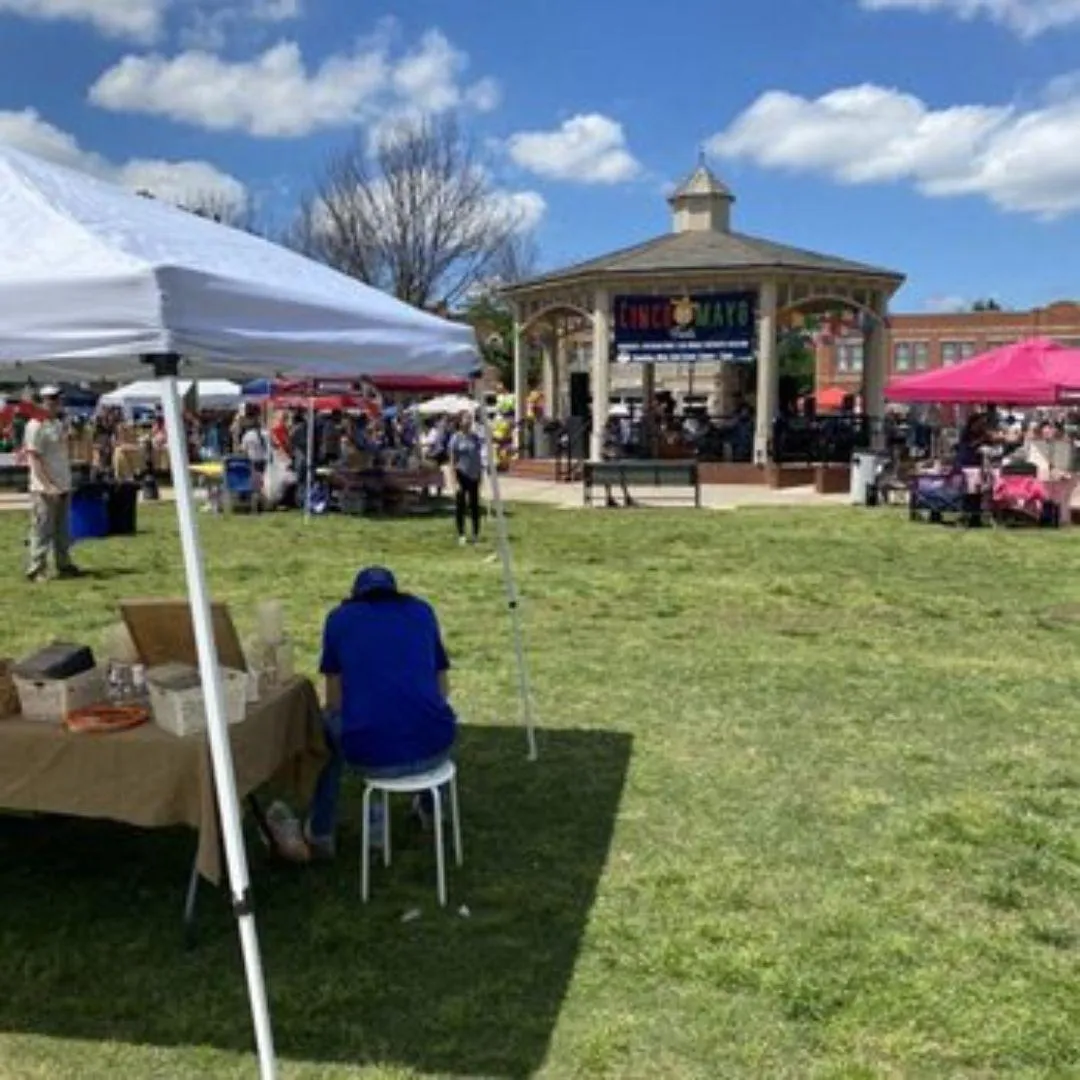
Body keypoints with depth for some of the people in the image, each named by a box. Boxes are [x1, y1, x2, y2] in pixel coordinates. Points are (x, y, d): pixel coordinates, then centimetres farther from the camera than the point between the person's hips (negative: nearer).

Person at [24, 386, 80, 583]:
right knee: (42, 530, -6)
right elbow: (34, 458, -17)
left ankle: (64, 565, 24)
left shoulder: (59, 424, 14)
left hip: (63, 487, 9)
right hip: (44, 490, -8)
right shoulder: (36, 426, -12)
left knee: (62, 530, 15)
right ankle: (36, 570, -1)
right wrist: (49, 485, -23)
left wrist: (67, 482, 16)